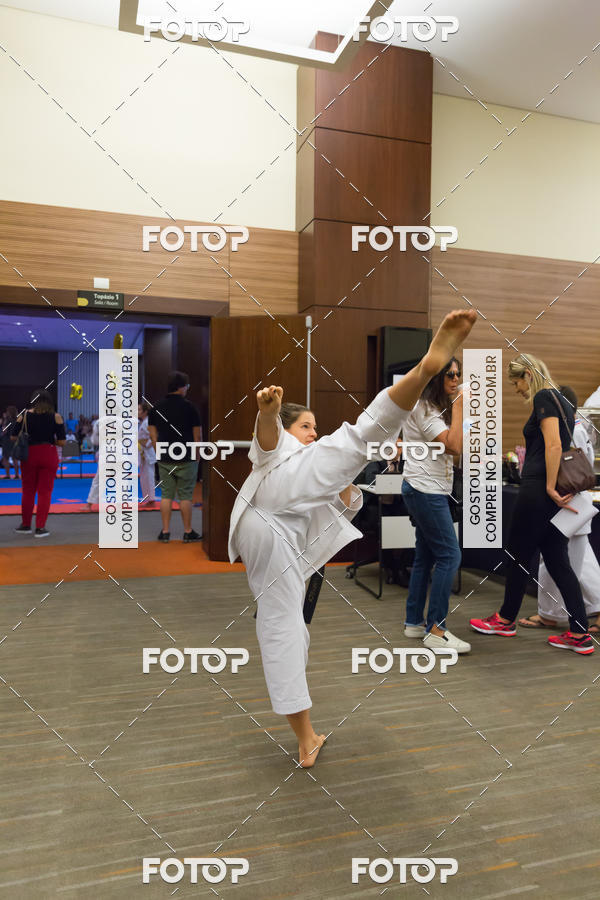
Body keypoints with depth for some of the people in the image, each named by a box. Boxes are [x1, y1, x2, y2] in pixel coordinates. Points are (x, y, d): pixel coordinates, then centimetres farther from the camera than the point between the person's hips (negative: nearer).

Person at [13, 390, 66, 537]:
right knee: (45, 492, 6)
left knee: (28, 491, 15)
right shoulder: (56, 417, -4)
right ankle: (40, 528, 6)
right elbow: (61, 442, -7)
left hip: (29, 454, 1)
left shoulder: (24, 415, -1)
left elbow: (13, 437, 0)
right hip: (49, 455, -1)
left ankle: (26, 525, 26)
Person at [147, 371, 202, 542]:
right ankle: (188, 532, 10)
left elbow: (153, 435, 6)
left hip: (165, 460, 3)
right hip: (187, 458, -3)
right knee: (185, 496, 3)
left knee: (166, 495, 8)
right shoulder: (189, 407, -7)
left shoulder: (156, 408, 4)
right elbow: (197, 435, -5)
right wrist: (197, 454, 8)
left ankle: (165, 532, 11)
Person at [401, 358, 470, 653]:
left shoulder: (435, 407, 17)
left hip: (430, 490, 10)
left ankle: (414, 622, 20)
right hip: (425, 490, -10)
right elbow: (454, 446, -22)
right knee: (449, 556, -10)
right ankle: (436, 631, -4)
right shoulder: (422, 408, -14)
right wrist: (458, 407, -15)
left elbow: (453, 446, 16)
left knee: (425, 556, 12)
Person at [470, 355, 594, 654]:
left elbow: (553, 444, -22)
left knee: (519, 554, 7)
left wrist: (550, 487, -20)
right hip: (559, 494, 9)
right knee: (558, 561, 10)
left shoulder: (543, 398, -11)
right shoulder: (561, 400, 18)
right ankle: (580, 635, 10)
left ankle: (506, 620, 23)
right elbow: (563, 445, 19)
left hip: (538, 490, -9)